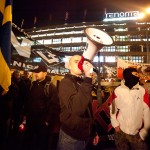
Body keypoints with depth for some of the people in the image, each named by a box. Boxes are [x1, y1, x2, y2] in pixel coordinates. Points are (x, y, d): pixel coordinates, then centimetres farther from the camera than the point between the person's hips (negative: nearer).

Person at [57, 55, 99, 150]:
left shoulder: (84, 83, 7)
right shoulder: (65, 82, -18)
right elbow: (77, 109, -36)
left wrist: (94, 132, 15)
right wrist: (88, 77, -39)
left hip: (85, 135, 7)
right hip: (71, 136, -7)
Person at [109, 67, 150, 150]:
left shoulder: (142, 91, -10)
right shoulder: (117, 90, -7)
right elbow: (112, 108, 1)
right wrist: (115, 124, -5)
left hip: (137, 132, -1)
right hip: (120, 131, 1)